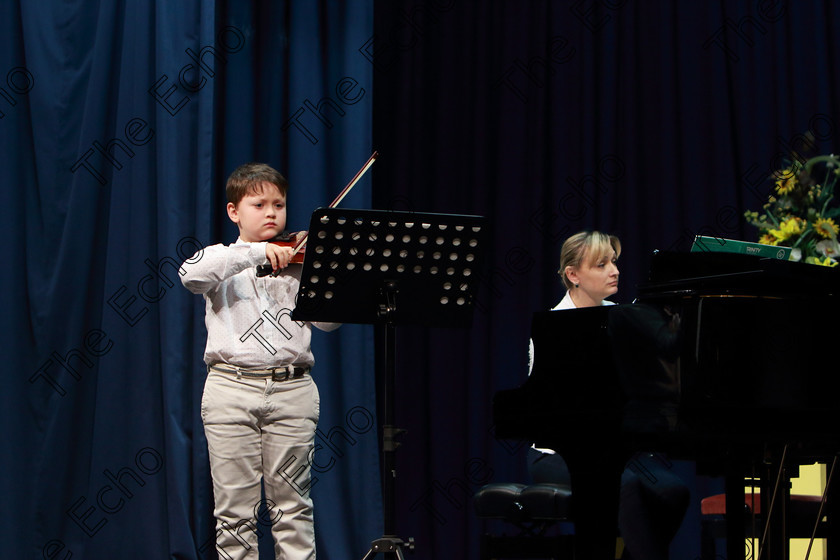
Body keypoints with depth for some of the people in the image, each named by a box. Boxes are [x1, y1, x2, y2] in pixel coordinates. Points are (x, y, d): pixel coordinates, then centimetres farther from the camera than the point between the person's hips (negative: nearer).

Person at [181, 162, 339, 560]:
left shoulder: (299, 261, 11)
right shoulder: (222, 259, 9)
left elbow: (328, 320, 1)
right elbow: (192, 275, -14)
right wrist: (257, 251, -21)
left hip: (292, 391, 1)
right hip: (232, 389, -1)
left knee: (292, 504, 3)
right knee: (235, 508, 1)